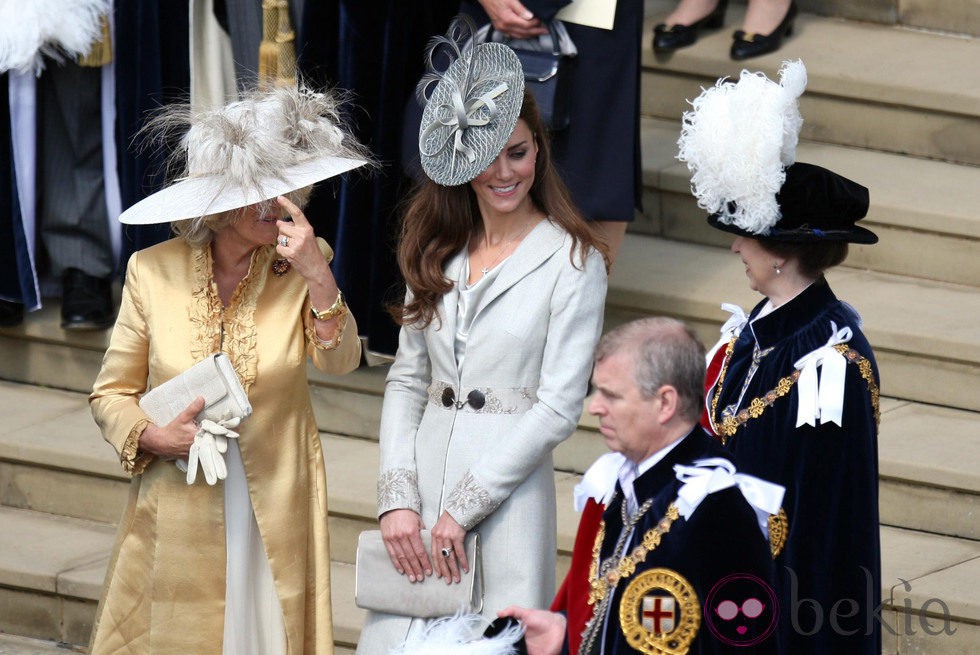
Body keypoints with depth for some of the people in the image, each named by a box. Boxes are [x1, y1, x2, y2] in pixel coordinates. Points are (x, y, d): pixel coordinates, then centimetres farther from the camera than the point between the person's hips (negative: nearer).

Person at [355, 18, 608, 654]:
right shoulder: (438, 252, 11)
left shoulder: (573, 262, -5)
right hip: (423, 472, 4)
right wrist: (397, 498, -4)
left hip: (508, 492, -4)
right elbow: (407, 381, 9)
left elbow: (558, 408, -9)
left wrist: (462, 507, -9)